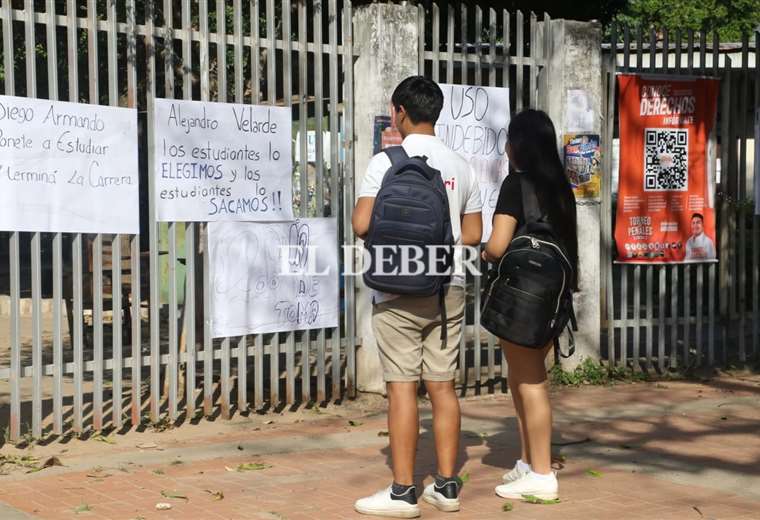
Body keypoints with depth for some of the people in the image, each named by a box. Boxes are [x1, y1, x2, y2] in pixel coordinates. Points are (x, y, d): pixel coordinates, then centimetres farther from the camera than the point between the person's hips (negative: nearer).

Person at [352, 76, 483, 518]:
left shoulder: (386, 162, -8)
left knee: (402, 386, -2)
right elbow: (473, 235, 9)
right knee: (443, 385, 9)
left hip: (400, 288, -5)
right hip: (449, 286, 5)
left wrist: (384, 238, 6)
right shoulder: (461, 166, 7)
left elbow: (362, 224, -16)